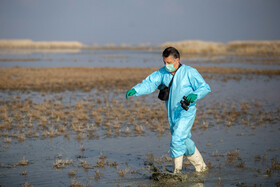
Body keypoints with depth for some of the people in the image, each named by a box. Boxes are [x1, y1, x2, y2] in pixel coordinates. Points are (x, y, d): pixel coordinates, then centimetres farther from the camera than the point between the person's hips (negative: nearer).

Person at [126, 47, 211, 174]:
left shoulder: (190, 72, -11)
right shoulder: (162, 72, 2)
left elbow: (205, 88, -9)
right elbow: (149, 83, -10)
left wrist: (195, 95, -30)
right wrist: (135, 90, -27)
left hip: (186, 112, -6)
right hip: (172, 114, 6)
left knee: (177, 140, -17)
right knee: (184, 142, 17)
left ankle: (177, 171, -7)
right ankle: (201, 166, 35)